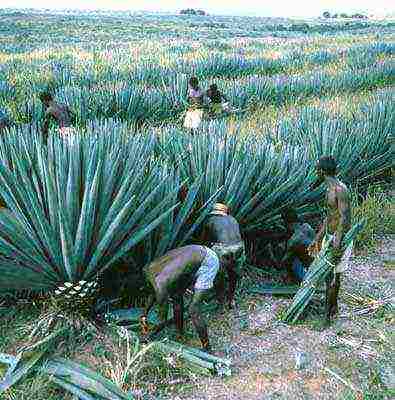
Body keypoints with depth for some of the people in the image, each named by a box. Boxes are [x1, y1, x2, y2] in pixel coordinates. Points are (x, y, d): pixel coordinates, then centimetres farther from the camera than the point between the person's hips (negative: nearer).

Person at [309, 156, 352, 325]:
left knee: (333, 275, -3)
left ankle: (327, 314, 5)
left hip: (340, 238, -9)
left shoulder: (340, 189, -19)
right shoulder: (330, 189, 11)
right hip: (329, 235, 9)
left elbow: (345, 218, -26)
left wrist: (337, 241, -34)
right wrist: (317, 239, 19)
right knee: (328, 273, 16)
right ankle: (333, 307, 31)